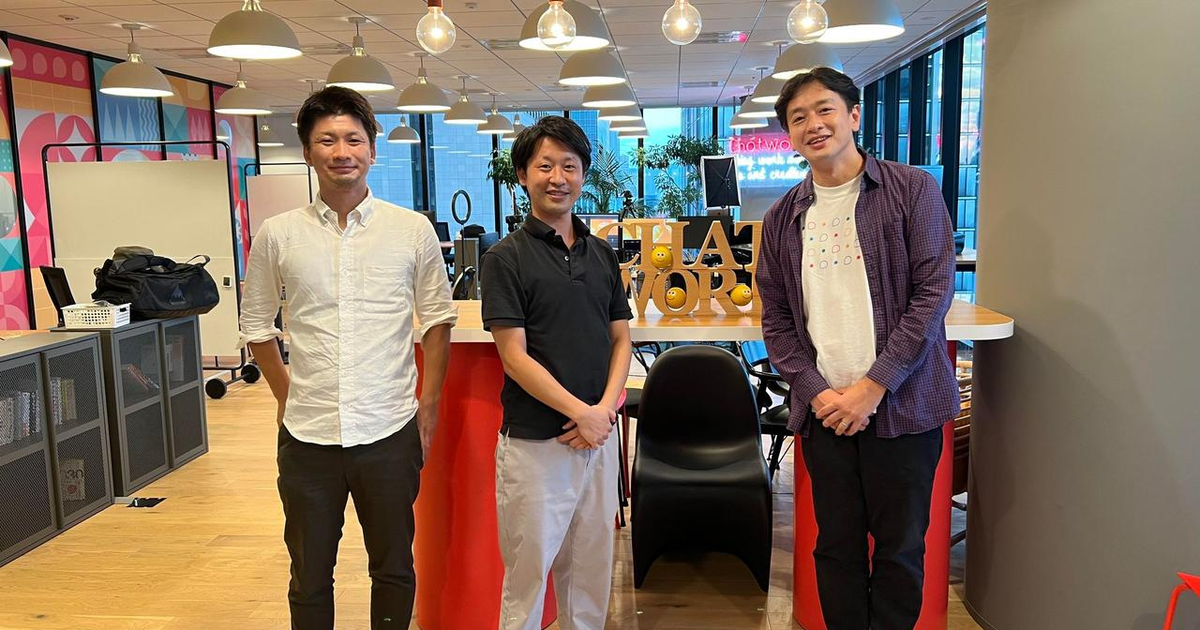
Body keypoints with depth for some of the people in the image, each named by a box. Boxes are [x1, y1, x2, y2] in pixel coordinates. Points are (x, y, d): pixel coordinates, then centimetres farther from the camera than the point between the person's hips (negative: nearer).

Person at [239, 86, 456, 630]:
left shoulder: (412, 229, -2)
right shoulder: (278, 235, 0)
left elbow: (436, 319, 7)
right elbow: (257, 327, 11)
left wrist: (430, 402, 3)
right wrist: (287, 398, 6)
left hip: (390, 431, 0)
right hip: (308, 435, 1)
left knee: (393, 568, 17)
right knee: (309, 578, 16)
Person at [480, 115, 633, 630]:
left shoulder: (602, 254, 9)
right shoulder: (506, 258, -7)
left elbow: (620, 340, 9)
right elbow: (515, 356, -12)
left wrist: (606, 408, -7)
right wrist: (582, 412, -14)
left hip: (597, 434, 5)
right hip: (534, 443, -5)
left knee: (591, 570, 16)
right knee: (528, 573, 7)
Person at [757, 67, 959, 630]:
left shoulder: (912, 191, -2)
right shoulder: (782, 219, 7)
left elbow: (932, 292, -8)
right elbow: (776, 318, 7)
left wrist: (874, 386, -14)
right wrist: (817, 392, -8)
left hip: (901, 406, -3)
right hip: (823, 411, 3)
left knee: (900, 549, 9)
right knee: (836, 546, 13)